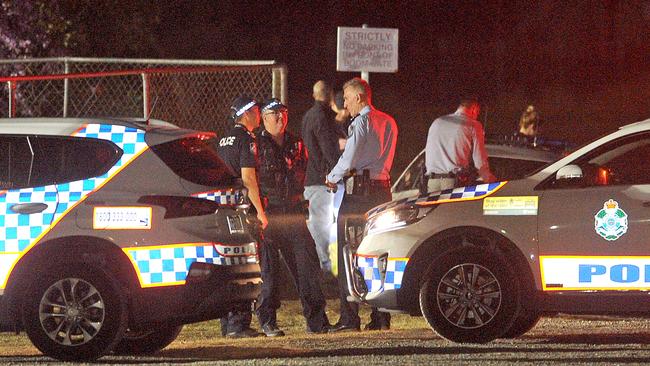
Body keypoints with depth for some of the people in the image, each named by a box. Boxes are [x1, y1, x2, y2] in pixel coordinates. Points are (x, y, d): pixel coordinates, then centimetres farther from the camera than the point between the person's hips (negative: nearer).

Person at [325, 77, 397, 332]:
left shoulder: (362, 122, -10)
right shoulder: (388, 122, 16)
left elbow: (348, 159, -16)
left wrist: (332, 178, 2)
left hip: (359, 194, -8)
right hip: (382, 190, 8)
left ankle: (349, 318, -8)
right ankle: (381, 317, 8)